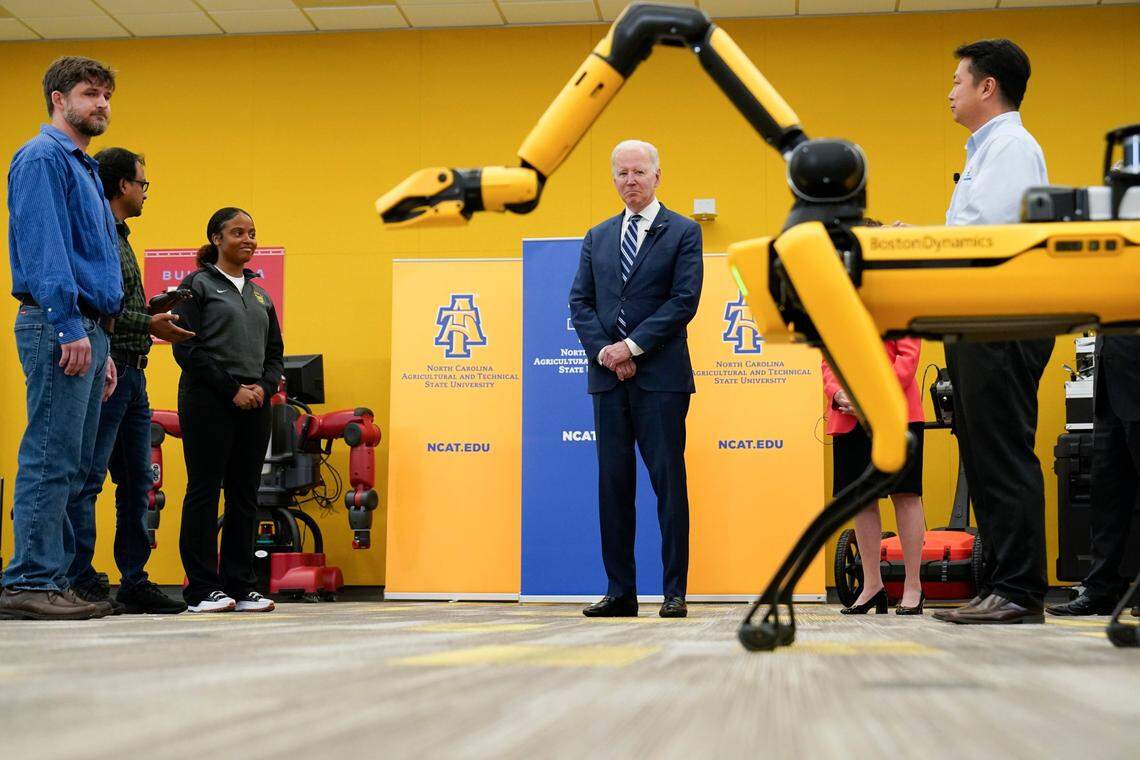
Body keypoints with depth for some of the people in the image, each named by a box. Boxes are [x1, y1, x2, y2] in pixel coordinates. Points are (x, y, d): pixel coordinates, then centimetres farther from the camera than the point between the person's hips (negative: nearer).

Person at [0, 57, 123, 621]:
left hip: (86, 331, 10)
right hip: (58, 325, -10)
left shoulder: (84, 170, 25)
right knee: (51, 460, -11)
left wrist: (102, 350, 20)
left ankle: (50, 581, 11)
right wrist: (70, 328, -22)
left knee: (73, 466, 8)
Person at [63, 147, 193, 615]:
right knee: (89, 477, -8)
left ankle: (135, 582, 15)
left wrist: (156, 317, 14)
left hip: (132, 376, 11)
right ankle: (80, 581, -6)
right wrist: (148, 324, -17)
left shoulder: (120, 238, 22)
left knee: (136, 479, 11)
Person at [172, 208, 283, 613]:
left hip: (255, 403, 6)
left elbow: (275, 352, 18)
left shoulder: (260, 295, 19)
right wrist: (232, 390, -14)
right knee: (204, 491, -4)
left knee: (245, 495, 5)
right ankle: (202, 589, -1)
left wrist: (263, 388, -3)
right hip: (208, 401, -6)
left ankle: (239, 585, 10)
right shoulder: (198, 284, 1)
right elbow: (187, 348, -9)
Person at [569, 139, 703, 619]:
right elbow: (580, 302, 9)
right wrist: (603, 351, -7)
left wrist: (632, 346, -13)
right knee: (613, 483, 6)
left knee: (669, 481, -2)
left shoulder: (683, 232, 2)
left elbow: (684, 300, -8)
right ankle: (620, 592, 12)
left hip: (661, 376, -4)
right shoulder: (597, 238, 15)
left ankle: (675, 592, 4)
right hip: (608, 376, 5)